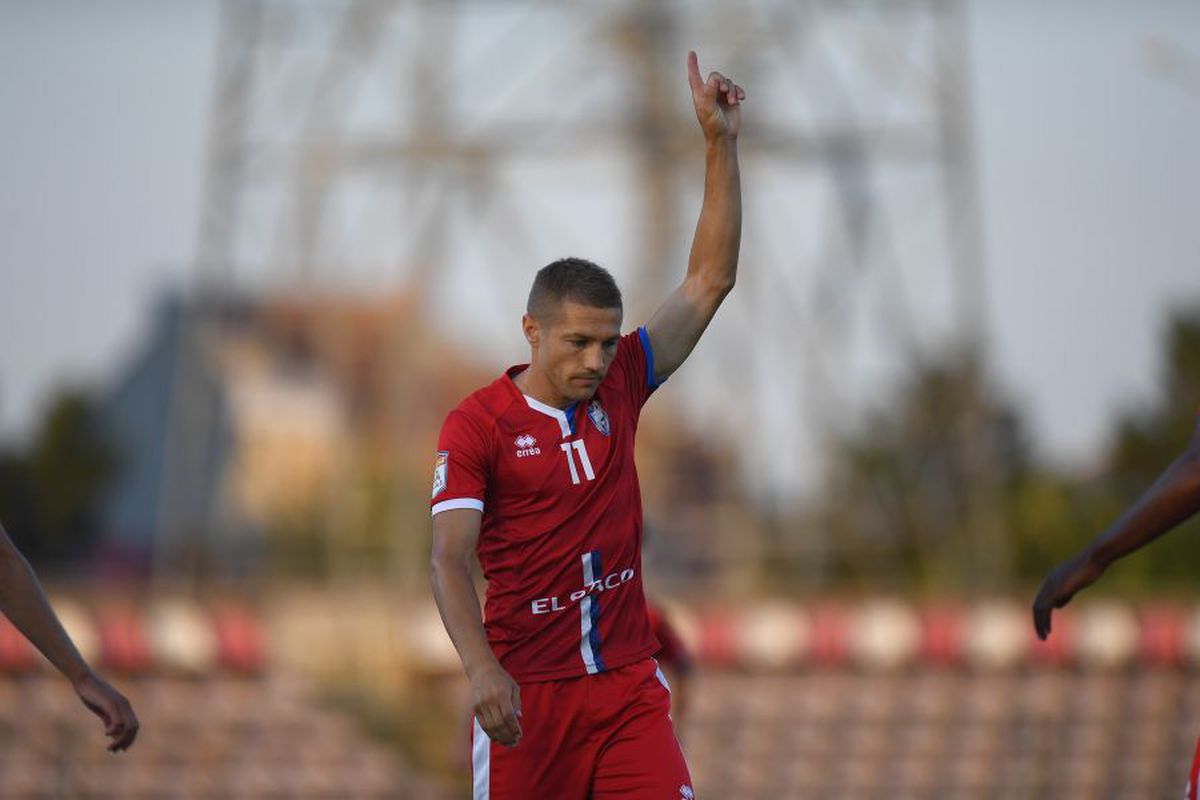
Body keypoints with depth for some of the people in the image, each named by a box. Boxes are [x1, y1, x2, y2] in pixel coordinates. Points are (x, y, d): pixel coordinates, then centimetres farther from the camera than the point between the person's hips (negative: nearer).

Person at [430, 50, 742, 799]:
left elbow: (710, 280, 8)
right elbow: (451, 560, -13)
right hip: (526, 691, -3)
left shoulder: (619, 386, 6)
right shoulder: (476, 425, -6)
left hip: (628, 685, 3)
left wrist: (721, 145, 2)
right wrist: (482, 669, -28)